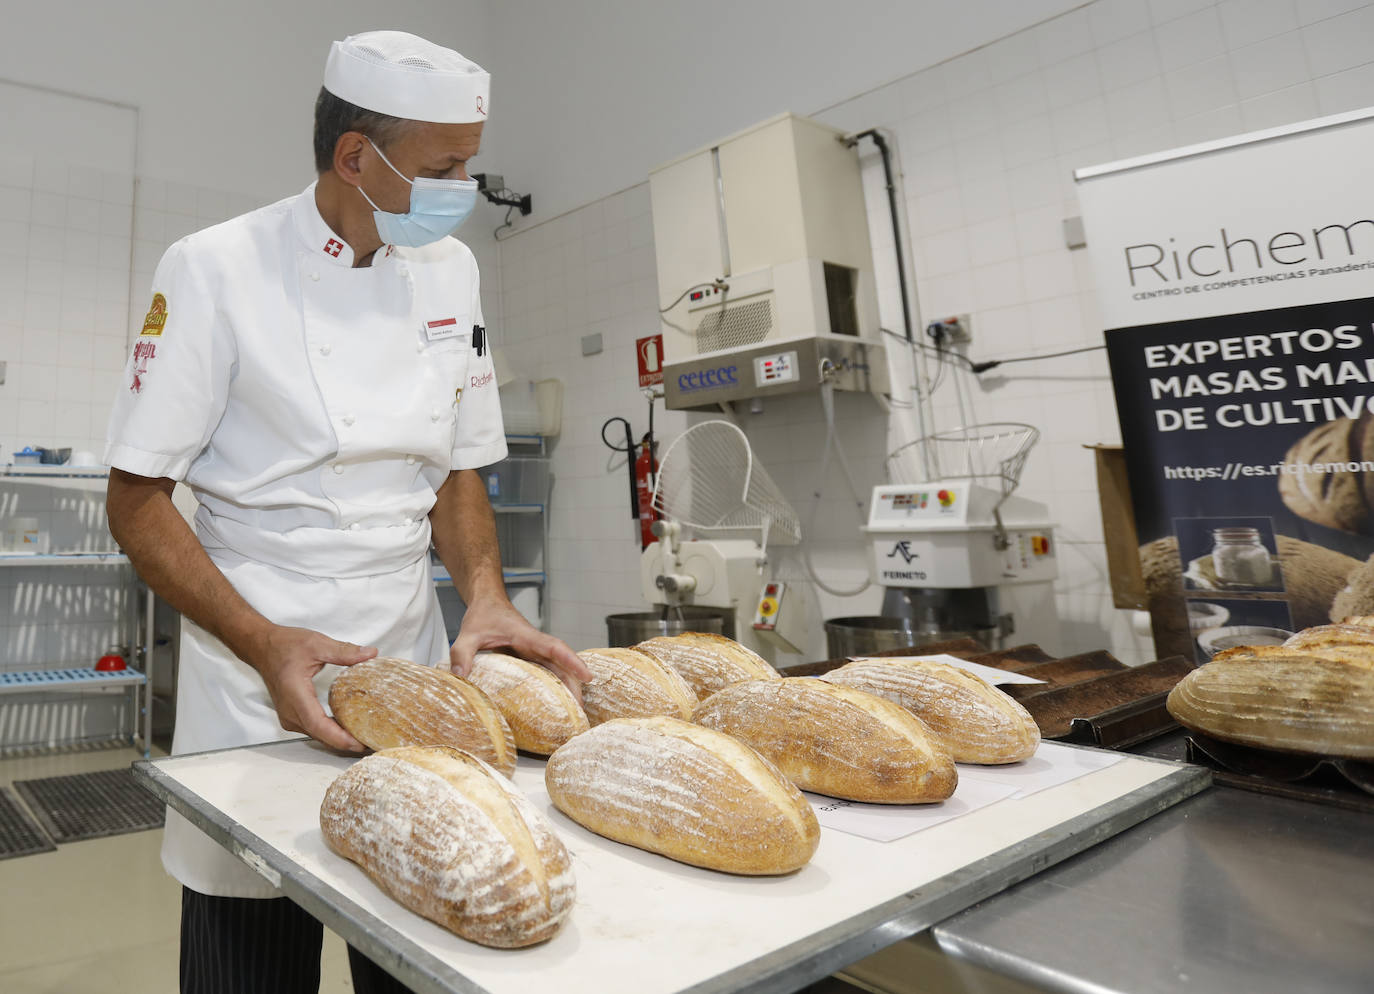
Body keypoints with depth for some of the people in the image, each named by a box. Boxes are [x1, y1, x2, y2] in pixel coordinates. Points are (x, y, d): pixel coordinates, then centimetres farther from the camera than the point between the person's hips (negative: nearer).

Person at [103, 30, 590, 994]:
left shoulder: (450, 269, 5)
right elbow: (137, 500, -7)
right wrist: (268, 646, -20)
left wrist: (487, 598, -8)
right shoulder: (216, 270, -9)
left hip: (412, 660, 4)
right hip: (252, 672, -4)